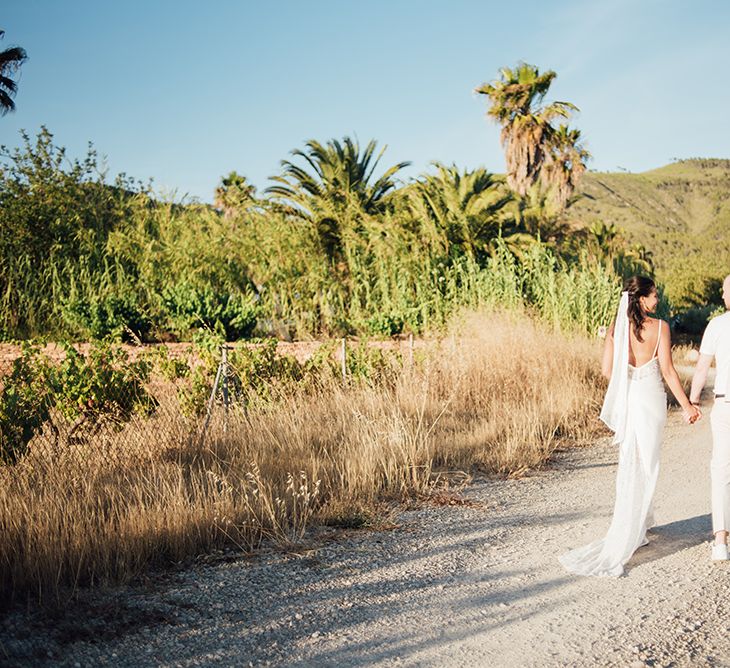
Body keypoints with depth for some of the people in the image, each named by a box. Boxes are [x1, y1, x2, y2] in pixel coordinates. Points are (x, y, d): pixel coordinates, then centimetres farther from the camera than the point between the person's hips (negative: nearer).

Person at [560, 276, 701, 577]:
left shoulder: (616, 327, 0)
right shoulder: (660, 327, -10)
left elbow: (607, 369, -3)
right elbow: (668, 371, -10)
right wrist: (686, 405, -2)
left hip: (625, 400, 4)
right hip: (651, 399, -4)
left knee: (630, 461, 18)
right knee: (645, 465, 4)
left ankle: (642, 524, 31)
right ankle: (621, 542, 2)